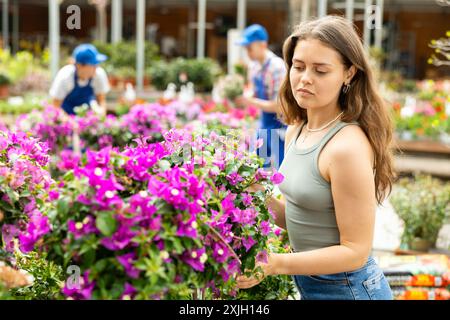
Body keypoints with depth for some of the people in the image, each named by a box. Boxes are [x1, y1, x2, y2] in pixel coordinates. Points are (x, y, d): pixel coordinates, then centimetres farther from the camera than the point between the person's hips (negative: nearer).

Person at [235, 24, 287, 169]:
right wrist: (241, 97, -6)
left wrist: (251, 102, -22)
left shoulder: (277, 67, -22)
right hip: (264, 124, 8)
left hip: (280, 126, -8)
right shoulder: (253, 66, 3)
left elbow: (279, 106, -24)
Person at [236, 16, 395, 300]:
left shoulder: (348, 146, -24)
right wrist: (258, 194, -9)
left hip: (347, 289, -7)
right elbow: (299, 218, 7)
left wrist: (275, 263, -28)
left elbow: (355, 251, -20)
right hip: (309, 283, 7)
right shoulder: (296, 131, 0)